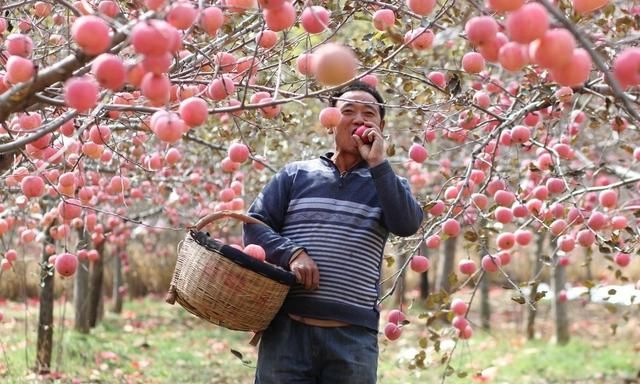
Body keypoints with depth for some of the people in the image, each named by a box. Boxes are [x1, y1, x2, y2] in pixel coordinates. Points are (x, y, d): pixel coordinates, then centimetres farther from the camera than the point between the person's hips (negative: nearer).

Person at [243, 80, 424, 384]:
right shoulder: (296, 175, 11)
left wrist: (378, 164, -10)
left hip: (355, 337, 0)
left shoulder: (386, 183, 12)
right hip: (288, 330, 0)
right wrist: (291, 253, -11)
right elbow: (254, 224, 7)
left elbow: (408, 225, -7)